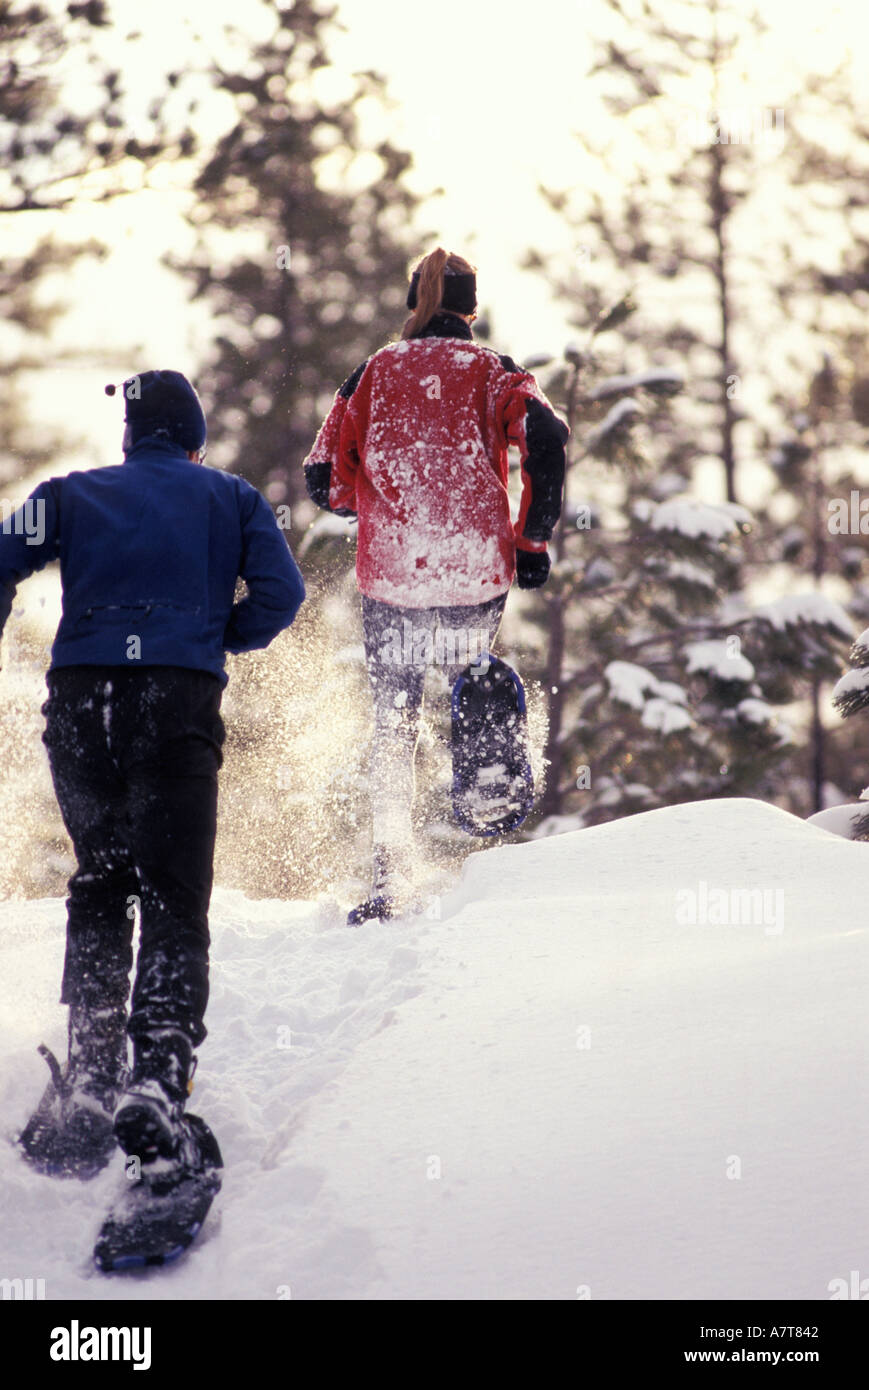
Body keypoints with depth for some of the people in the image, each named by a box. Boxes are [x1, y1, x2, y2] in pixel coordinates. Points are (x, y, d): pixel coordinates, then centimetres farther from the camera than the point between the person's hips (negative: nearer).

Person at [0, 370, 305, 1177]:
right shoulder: (231, 498, 18)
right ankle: (157, 1081, -23)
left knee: (99, 888, 18)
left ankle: (87, 1074, 7)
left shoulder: (73, 494, 20)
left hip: (79, 697, 2)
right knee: (174, 904, -3)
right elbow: (280, 594, 4)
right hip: (179, 701, -2)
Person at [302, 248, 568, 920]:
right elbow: (545, 437, -14)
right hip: (478, 569, 0)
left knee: (394, 723, 8)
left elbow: (326, 480, 5)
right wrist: (532, 538, -5)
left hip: (390, 572, 0)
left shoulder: (374, 372, 9)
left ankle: (390, 877, -1)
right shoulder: (491, 370, 5)